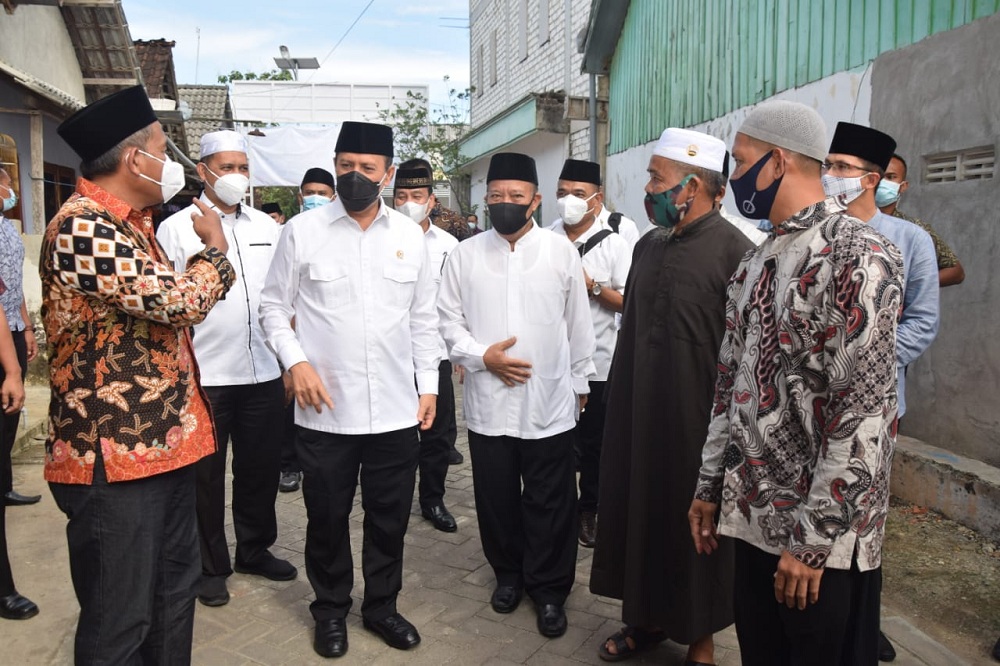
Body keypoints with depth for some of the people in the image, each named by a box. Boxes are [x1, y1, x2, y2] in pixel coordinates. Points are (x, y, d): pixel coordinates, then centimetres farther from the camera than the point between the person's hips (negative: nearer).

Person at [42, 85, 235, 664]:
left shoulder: (129, 223, 14)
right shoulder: (82, 227, -18)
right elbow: (176, 300, -22)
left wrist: (208, 256, 6)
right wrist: (215, 251, -6)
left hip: (162, 441, 10)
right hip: (114, 456, -10)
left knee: (175, 590, 21)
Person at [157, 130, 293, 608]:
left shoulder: (267, 226, 10)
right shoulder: (177, 228, -3)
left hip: (264, 372, 4)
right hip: (203, 375, -4)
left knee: (260, 467, 16)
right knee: (206, 475, 10)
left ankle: (255, 550, 35)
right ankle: (211, 566, 27)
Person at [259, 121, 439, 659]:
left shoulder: (410, 236, 5)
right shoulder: (302, 230, -2)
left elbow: (423, 319, 10)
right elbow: (274, 306, 3)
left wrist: (429, 385, 6)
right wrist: (295, 360, -12)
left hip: (396, 410, 2)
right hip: (326, 411, -2)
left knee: (390, 517, 14)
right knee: (327, 518, 13)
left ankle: (381, 605, 36)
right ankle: (331, 610, 36)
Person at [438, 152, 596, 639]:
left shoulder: (561, 251, 0)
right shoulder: (465, 254, 2)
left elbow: (578, 324, 5)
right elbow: (449, 320, 4)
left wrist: (581, 381, 9)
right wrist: (482, 356, -11)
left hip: (550, 402, -1)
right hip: (488, 401, 1)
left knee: (550, 503, 8)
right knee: (497, 498, 15)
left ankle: (549, 588, 28)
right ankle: (508, 573, 37)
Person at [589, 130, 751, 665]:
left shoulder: (733, 250, -13)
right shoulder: (648, 246, 9)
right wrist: (617, 398, 14)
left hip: (697, 418, -6)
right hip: (638, 411, 6)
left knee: (696, 524, 9)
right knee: (641, 512, 15)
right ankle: (647, 617, 36)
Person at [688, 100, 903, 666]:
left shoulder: (857, 255, -15)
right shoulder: (755, 264, 11)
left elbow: (865, 410, -20)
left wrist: (814, 538, -19)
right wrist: (711, 486, 13)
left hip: (825, 535, -7)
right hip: (752, 517, 7)